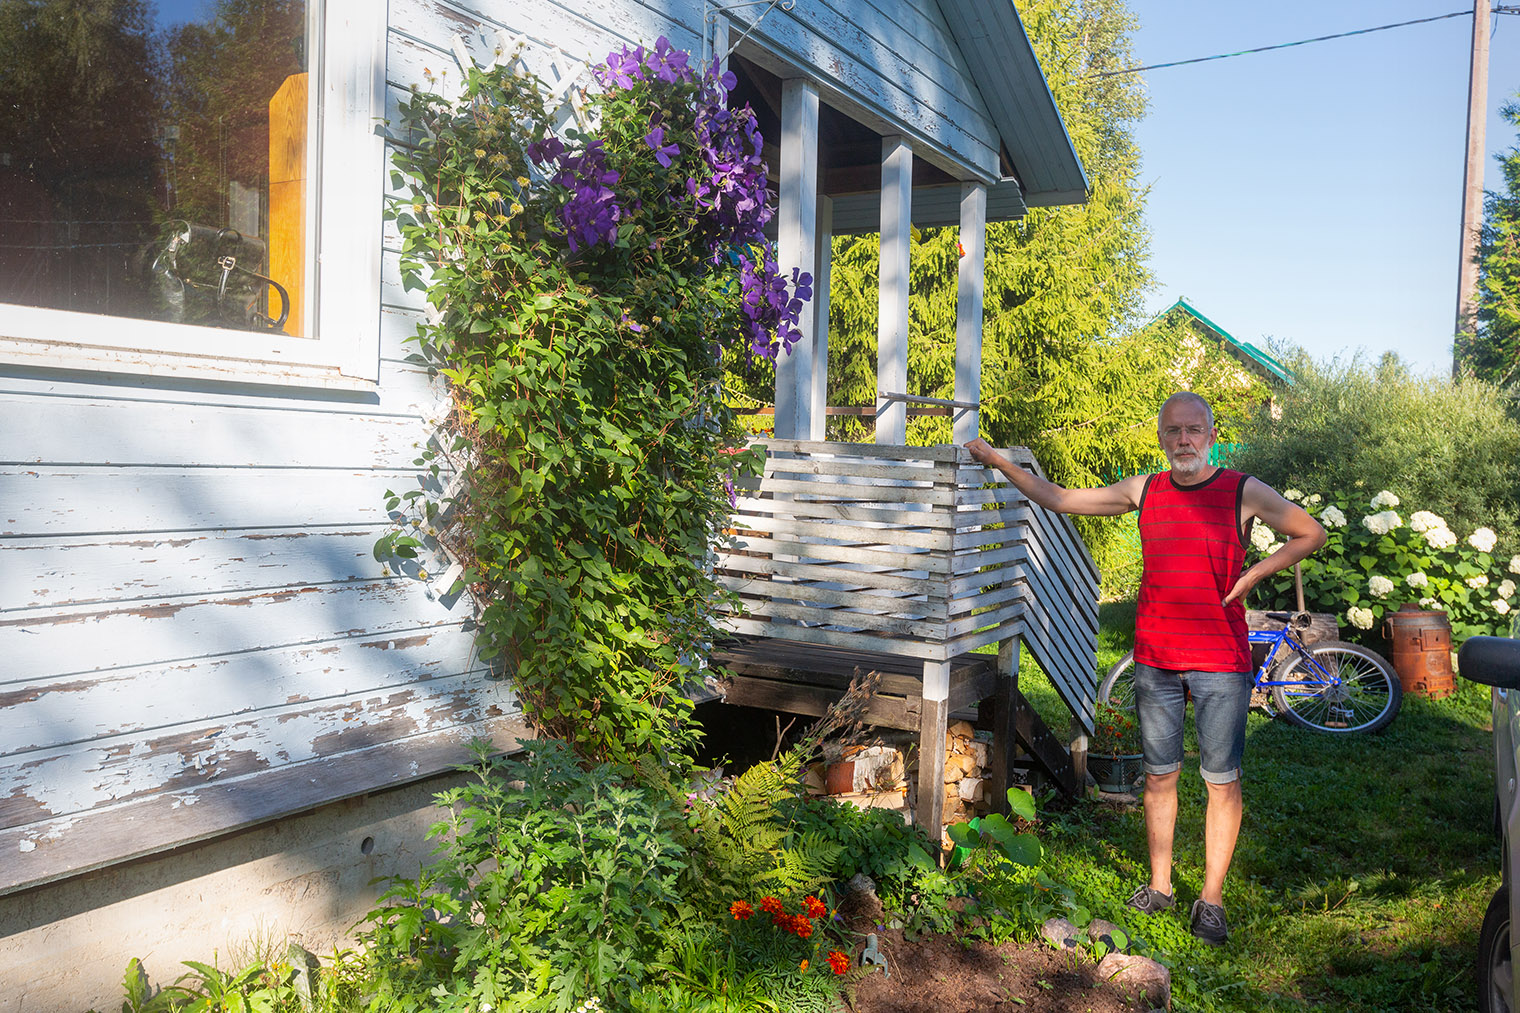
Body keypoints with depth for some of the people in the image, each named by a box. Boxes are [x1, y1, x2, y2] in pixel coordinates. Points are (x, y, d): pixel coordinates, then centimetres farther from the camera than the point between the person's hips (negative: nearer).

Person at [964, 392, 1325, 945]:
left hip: (1221, 661, -2)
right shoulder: (1142, 490, 5)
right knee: (1159, 775, 11)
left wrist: (1254, 573, -3)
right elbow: (1059, 499, 11)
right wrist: (1000, 463, 10)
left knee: (1222, 780, 3)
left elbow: (1311, 533, 9)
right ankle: (1159, 884, 25)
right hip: (1155, 659, 3)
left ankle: (1211, 899, 17)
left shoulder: (1244, 493, -3)